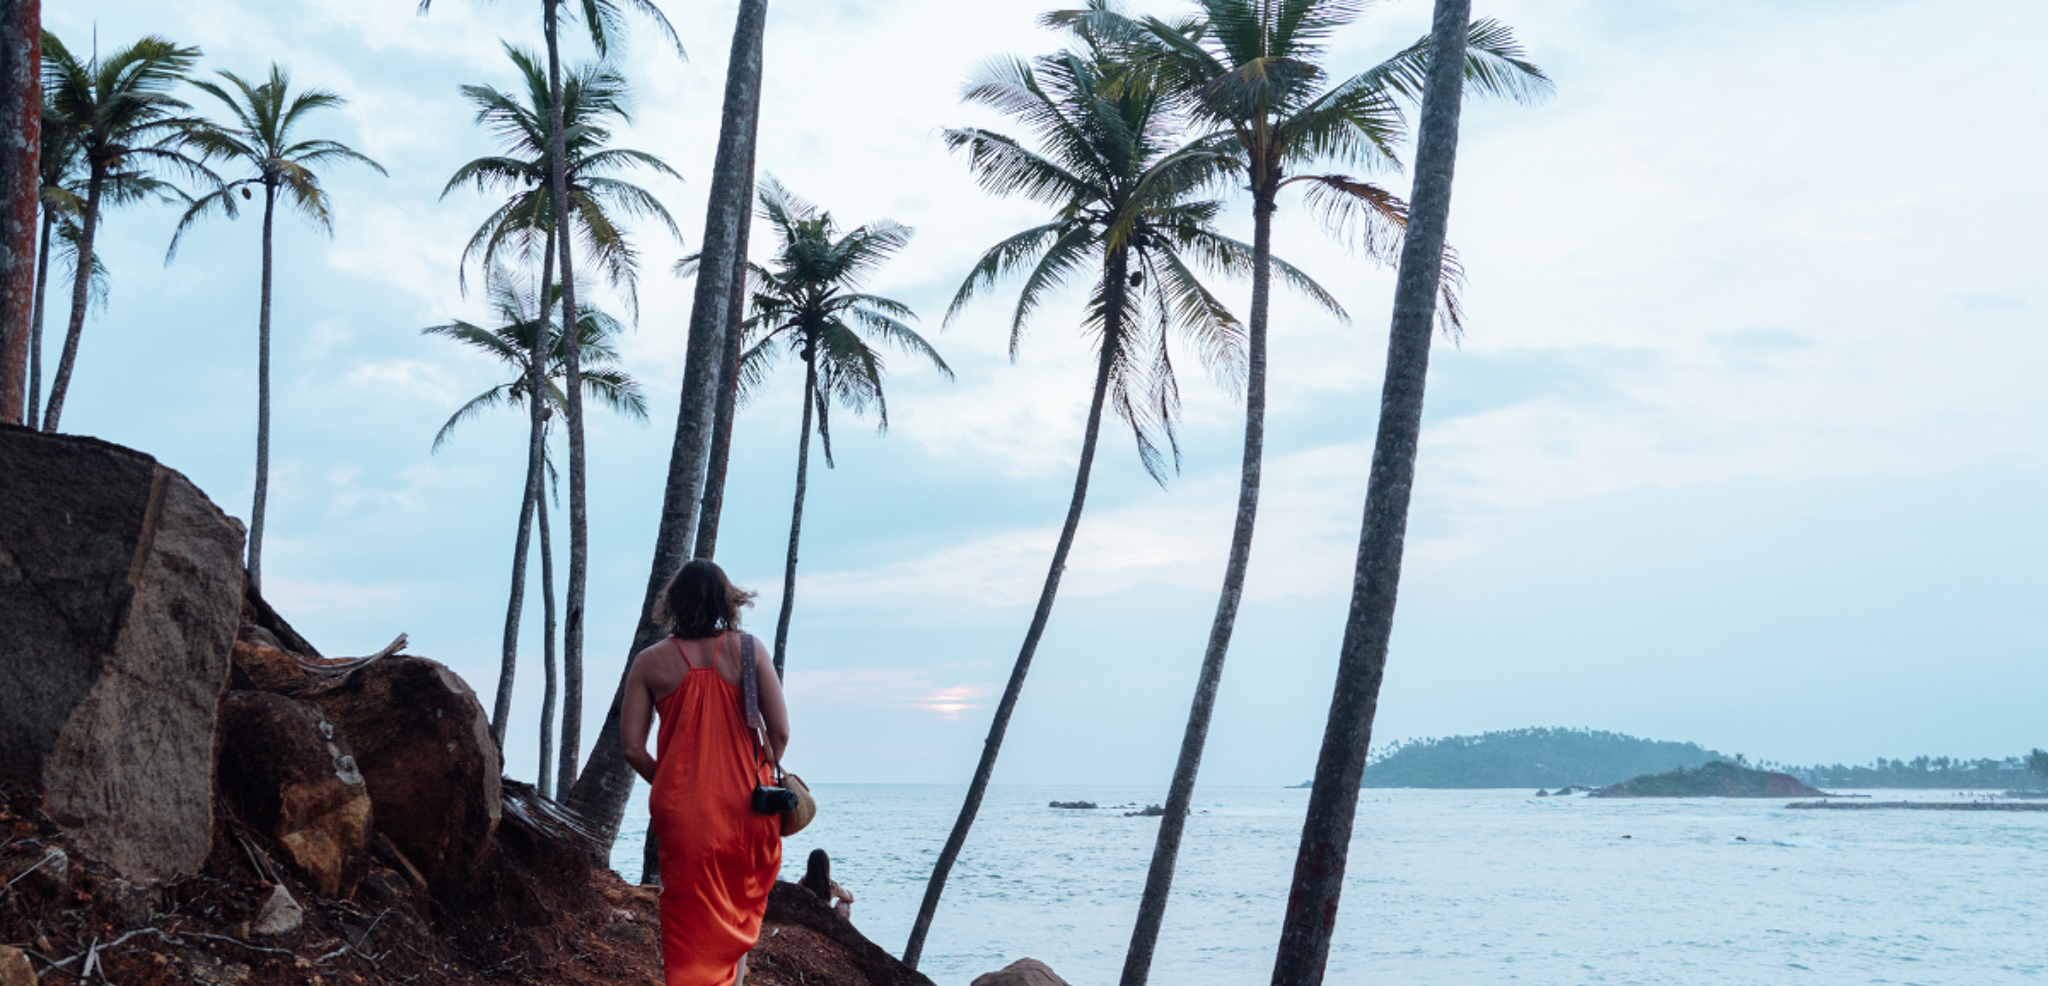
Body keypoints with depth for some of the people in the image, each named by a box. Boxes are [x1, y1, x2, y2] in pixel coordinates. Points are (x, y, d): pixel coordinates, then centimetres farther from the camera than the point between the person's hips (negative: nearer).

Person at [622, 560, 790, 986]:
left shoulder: (650, 663, -2)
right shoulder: (748, 649, -3)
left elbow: (633, 747, -5)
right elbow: (780, 731, -8)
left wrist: (667, 784, 12)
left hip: (682, 811, 0)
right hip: (746, 807, 1)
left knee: (690, 922, 7)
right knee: (739, 912, 22)